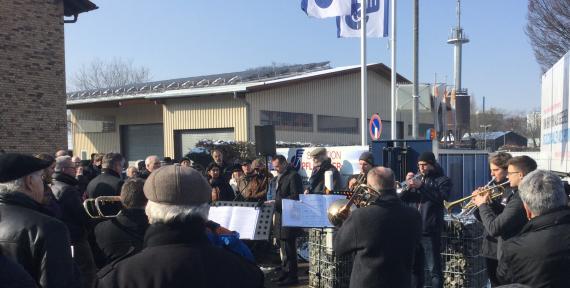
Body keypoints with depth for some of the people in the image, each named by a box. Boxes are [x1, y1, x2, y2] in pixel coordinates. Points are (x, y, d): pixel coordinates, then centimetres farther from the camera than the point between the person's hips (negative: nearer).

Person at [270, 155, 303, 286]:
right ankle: (285, 273, 21)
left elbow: (295, 197, -16)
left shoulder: (293, 176, -11)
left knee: (289, 248, -5)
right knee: (284, 247, 13)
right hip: (280, 216, 9)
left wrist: (278, 202, -18)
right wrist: (274, 203, 10)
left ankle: (292, 276, 2)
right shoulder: (278, 177, 19)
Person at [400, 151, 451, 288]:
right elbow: (402, 199, 9)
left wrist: (421, 186, -23)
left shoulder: (442, 180, 1)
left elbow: (441, 197, -18)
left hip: (430, 230, -5)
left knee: (434, 268, -4)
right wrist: (408, 186, -10)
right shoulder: (416, 178, 14)